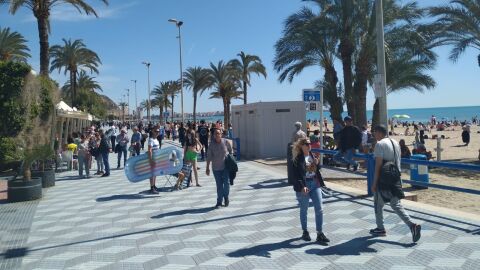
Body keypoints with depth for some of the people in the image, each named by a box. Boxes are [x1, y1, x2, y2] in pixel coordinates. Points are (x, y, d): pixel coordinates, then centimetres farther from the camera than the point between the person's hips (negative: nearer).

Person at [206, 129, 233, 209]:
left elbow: (231, 150, 10)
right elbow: (209, 157, -1)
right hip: (216, 168, 1)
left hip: (226, 166, 0)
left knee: (226, 183, -4)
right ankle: (219, 202, 15)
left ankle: (226, 198, 21)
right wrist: (207, 168, -2)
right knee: (219, 185, 5)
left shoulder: (226, 142, -5)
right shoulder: (212, 144, -4)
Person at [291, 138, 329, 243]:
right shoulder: (298, 159, -11)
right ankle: (305, 232, 28)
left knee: (319, 209, 1)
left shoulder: (313, 156, 8)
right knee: (304, 210, 10)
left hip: (315, 184, 5)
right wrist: (302, 186, -25)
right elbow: (297, 175, -15)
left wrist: (317, 163, -4)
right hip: (303, 186, -5)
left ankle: (320, 234, 8)